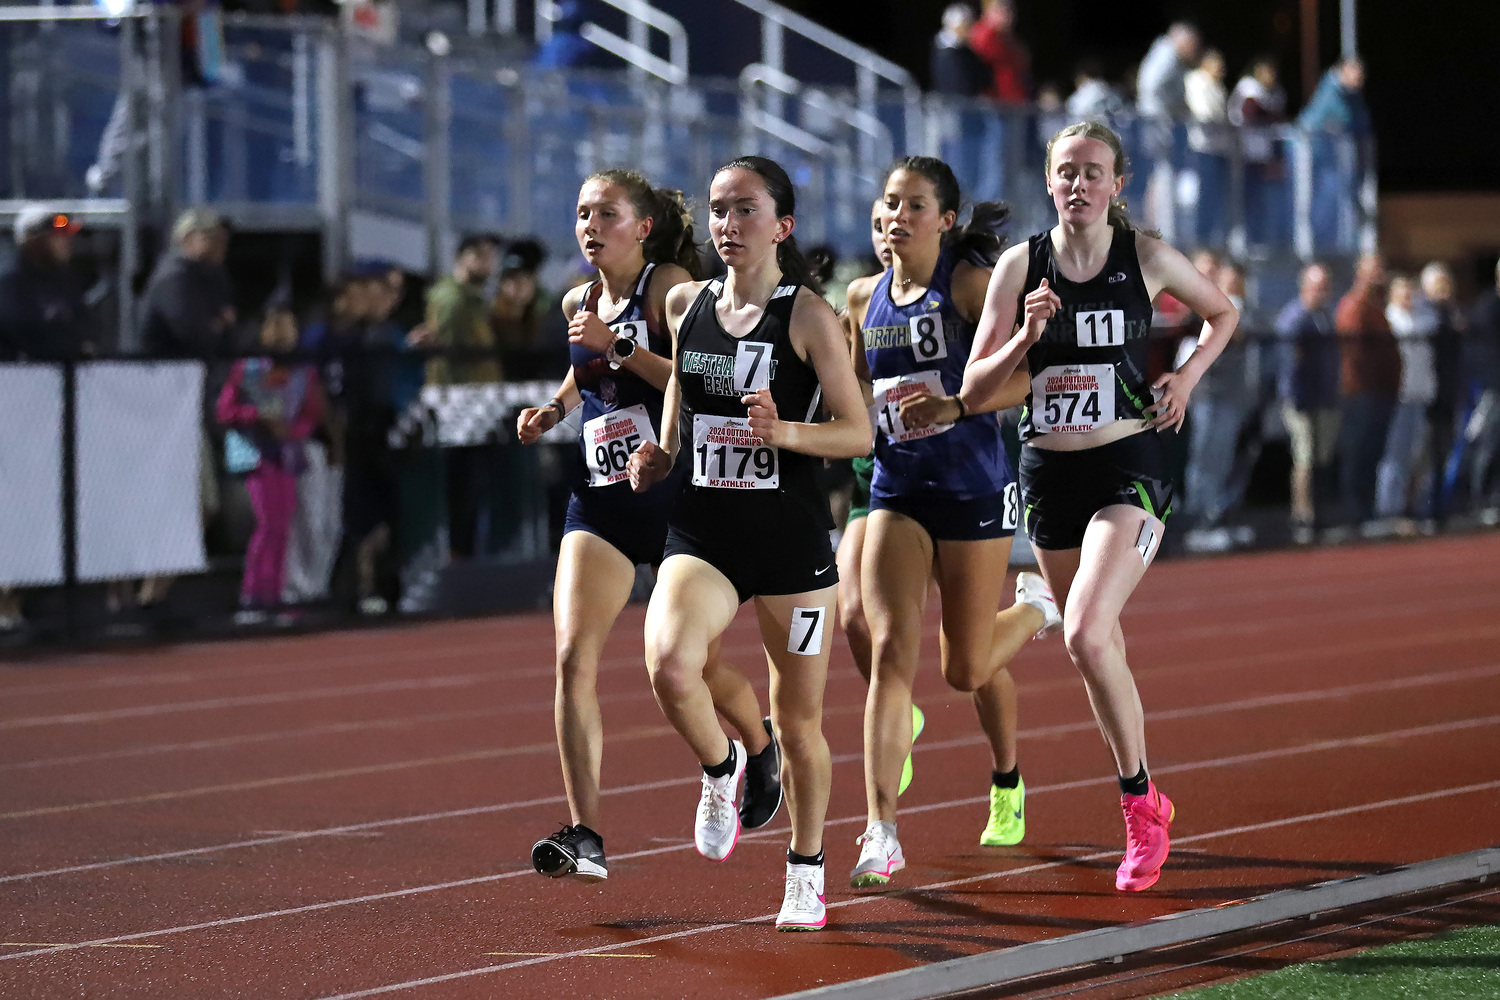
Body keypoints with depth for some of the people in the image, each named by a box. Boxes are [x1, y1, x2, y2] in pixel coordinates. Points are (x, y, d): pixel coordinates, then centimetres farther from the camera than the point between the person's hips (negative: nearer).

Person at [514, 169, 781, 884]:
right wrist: (554, 410, 11)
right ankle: (585, 837, -17)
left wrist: (618, 345, -24)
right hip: (599, 499, 5)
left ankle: (762, 748, 44)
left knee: (696, 665, 9)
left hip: (674, 495, -5)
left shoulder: (670, 285, -8)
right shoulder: (578, 303, 11)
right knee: (572, 658, -14)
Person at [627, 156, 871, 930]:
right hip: (702, 530, 3)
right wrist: (662, 452, 6)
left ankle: (806, 874, 27)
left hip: (791, 532, -3)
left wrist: (784, 432, -23)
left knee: (798, 719, 7)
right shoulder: (685, 305, 6)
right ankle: (721, 770, 6)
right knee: (668, 666, -26)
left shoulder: (808, 316, -6)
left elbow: (859, 433, -6)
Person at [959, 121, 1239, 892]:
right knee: (1099, 650, 13)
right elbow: (974, 390, 0)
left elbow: (1223, 313, 15)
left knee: (1087, 633, -22)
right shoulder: (1020, 265, 1)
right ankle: (1145, 813, 31)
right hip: (1047, 472, 4)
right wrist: (1026, 337, -16)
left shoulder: (1145, 257, -4)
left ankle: (1139, 801, -8)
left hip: (1128, 469, -4)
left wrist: (1187, 376, -1)